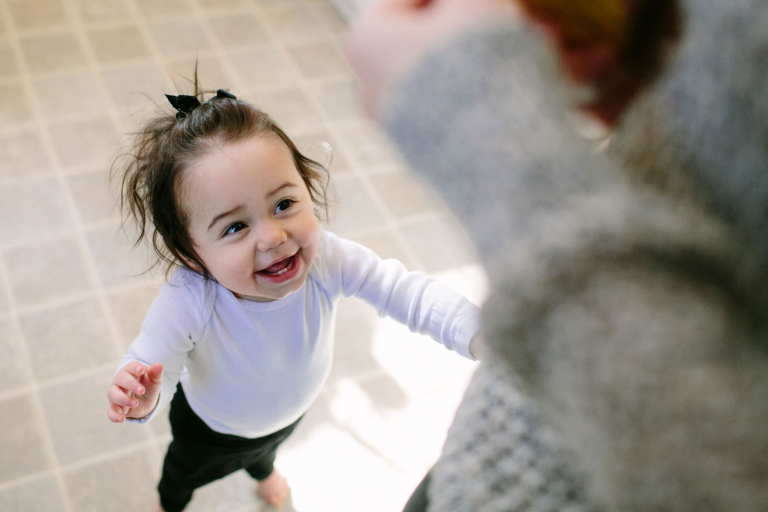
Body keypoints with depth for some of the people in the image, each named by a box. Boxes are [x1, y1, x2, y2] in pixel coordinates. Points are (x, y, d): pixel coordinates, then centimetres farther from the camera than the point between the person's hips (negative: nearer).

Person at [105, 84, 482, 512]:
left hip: (290, 413, 3)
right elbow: (151, 362, -33)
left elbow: (407, 292, -32)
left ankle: (261, 468, 79)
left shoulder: (327, 259, -39)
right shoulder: (188, 303, -47)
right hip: (212, 430, -3)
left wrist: (480, 333, -44)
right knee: (188, 471, 34)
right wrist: (144, 399, -57)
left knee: (268, 445, 41)